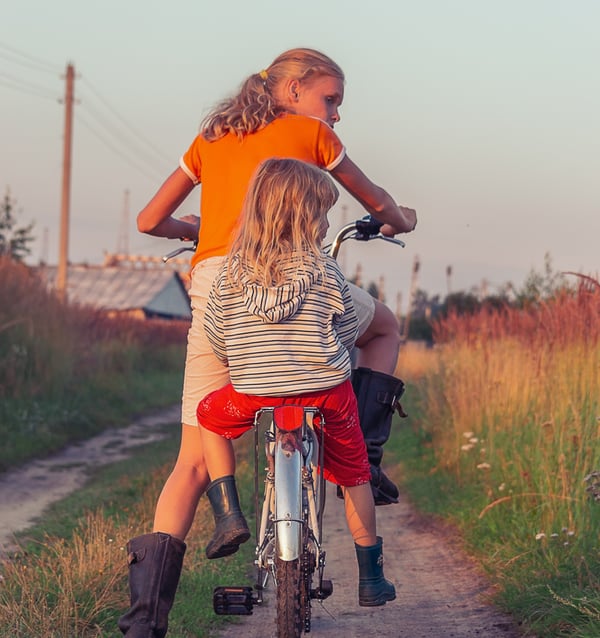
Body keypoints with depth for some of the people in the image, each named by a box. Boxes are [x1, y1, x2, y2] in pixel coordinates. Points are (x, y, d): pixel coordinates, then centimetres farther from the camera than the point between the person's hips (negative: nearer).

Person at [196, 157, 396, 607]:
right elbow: (347, 334, 4)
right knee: (353, 476, 19)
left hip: (255, 396, 1)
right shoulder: (326, 273, -4)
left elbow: (218, 341, 8)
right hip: (326, 392, 0)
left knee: (210, 415, 30)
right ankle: (371, 579, 24)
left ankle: (229, 516, 16)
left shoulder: (230, 273, 1)